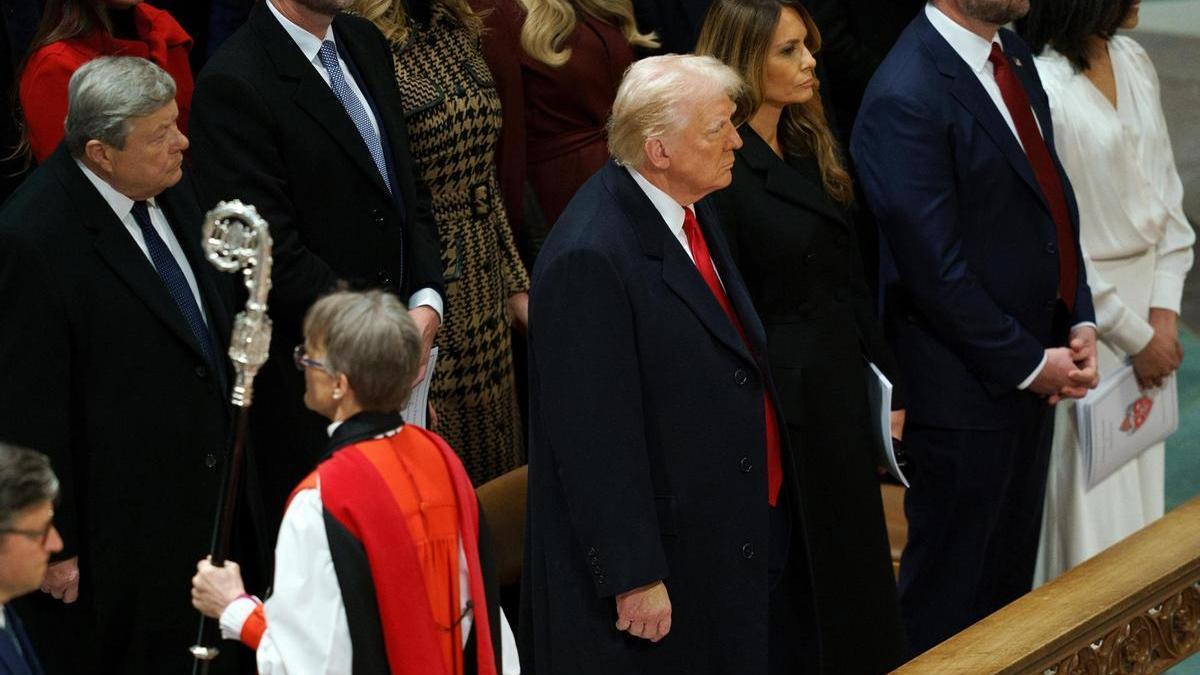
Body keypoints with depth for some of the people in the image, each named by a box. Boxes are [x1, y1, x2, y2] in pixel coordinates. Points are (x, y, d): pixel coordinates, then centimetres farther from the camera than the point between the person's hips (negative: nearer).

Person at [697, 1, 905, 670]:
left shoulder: (810, 151, 9)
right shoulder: (725, 170, -18)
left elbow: (852, 284, 12)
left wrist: (888, 386, 11)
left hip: (840, 388, 8)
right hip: (779, 400, -8)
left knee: (854, 563, 15)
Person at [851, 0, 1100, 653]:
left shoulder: (1014, 58, 6)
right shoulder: (906, 99, -22)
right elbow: (936, 271, -22)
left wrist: (1079, 322, 1)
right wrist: (1029, 365, -14)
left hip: (1034, 372, 8)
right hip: (964, 387, -8)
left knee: (1011, 572, 20)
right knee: (950, 598, 7)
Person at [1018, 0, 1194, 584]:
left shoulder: (1132, 62, 1)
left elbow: (1166, 189, 7)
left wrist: (1164, 311, -2)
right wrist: (1135, 335, -11)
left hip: (1143, 301, 7)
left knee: (1138, 482, 17)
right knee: (1088, 497, 4)